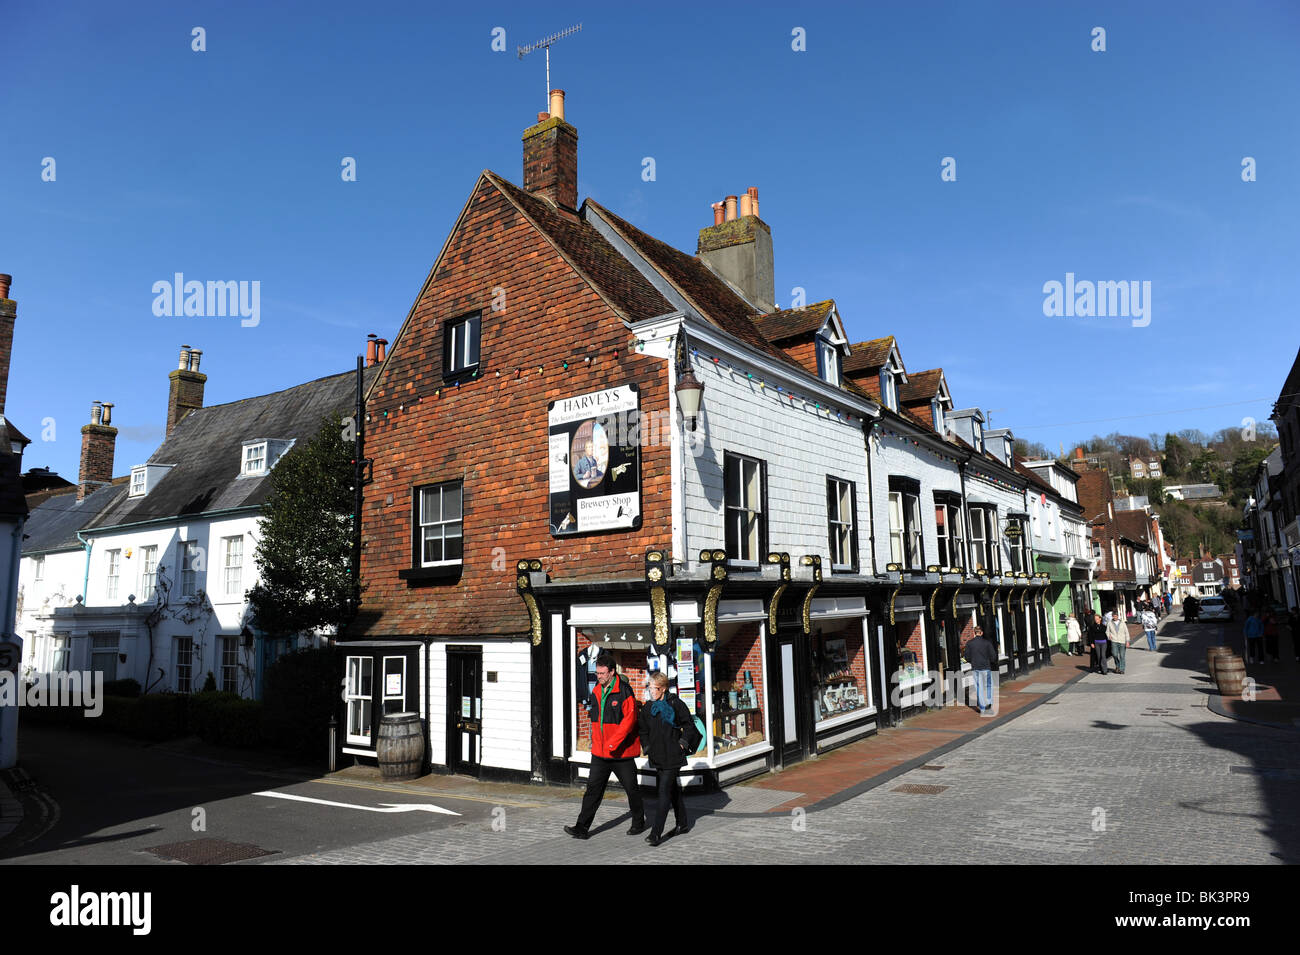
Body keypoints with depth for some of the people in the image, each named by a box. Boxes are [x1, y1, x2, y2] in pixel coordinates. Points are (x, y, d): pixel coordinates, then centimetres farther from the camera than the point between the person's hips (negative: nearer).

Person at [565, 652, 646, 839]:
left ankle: (638, 823, 28)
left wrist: (613, 742, -25)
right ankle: (582, 827, 6)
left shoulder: (624, 691, -15)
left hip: (622, 753, -6)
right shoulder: (597, 692, 8)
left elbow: (629, 720, -20)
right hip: (600, 752, 6)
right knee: (593, 788, 2)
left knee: (631, 788, 9)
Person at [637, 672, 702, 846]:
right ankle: (682, 824, 28)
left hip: (672, 755, -5)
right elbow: (643, 729, 16)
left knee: (664, 791, -10)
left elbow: (689, 724, 0)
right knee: (673, 789, 16)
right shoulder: (647, 707, 5)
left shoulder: (675, 704, -9)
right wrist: (647, 747, 7)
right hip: (657, 756, 6)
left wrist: (683, 743, -5)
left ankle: (656, 832, -10)